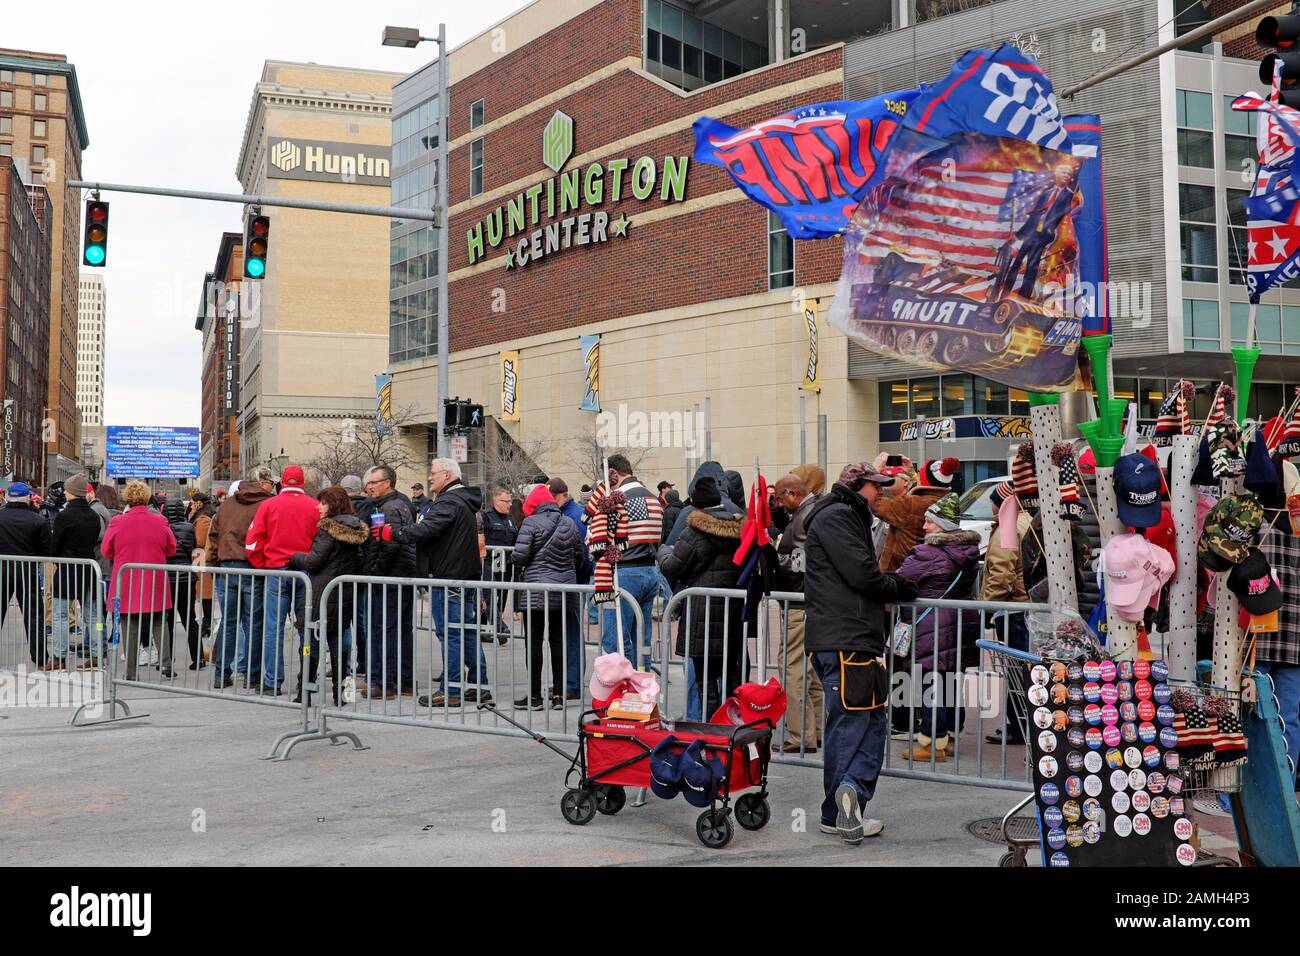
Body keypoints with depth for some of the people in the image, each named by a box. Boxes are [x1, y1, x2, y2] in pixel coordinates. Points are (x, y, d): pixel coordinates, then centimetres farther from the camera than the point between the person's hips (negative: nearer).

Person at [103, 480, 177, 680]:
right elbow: (171, 549, 5)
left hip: (126, 586, -1)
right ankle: (165, 663, 2)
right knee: (159, 624, 16)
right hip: (155, 586, 1)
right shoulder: (160, 522, -6)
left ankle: (132, 673, 7)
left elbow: (107, 551, 2)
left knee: (130, 628, 6)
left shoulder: (118, 522, -9)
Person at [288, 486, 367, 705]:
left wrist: (295, 557, 5)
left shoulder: (328, 528, -12)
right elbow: (358, 563, 17)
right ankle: (340, 692, 11)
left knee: (311, 640, 0)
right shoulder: (357, 530, 10)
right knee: (339, 641, 11)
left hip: (322, 593, -7)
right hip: (345, 594, 7)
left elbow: (313, 562, -12)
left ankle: (304, 692, 3)